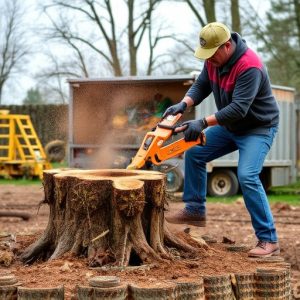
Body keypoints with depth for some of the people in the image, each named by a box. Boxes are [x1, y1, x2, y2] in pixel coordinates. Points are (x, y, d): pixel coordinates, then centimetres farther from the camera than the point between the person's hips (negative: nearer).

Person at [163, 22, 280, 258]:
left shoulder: (249, 67, -32)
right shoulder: (213, 59, -6)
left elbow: (238, 108, -36)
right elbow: (201, 86, 0)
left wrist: (203, 123, -38)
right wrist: (183, 105, -19)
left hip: (258, 128, -9)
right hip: (230, 126, 9)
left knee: (247, 177, -24)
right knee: (194, 154, 8)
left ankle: (269, 240, -17)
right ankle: (195, 210, 20)